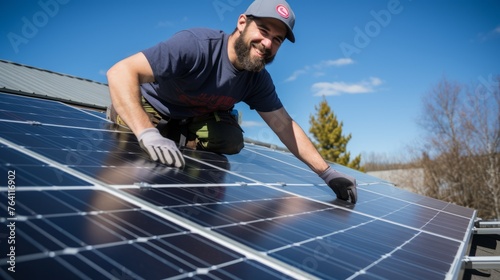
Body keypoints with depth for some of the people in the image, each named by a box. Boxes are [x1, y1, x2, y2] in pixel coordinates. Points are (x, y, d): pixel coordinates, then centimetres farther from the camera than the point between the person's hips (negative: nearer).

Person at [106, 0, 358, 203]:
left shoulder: (258, 79, -15)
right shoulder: (196, 44, -37)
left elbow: (284, 125, -9)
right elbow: (121, 71, -42)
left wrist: (327, 173, -14)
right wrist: (147, 132, -57)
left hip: (194, 119, 3)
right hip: (148, 104, -3)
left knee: (232, 141, -22)